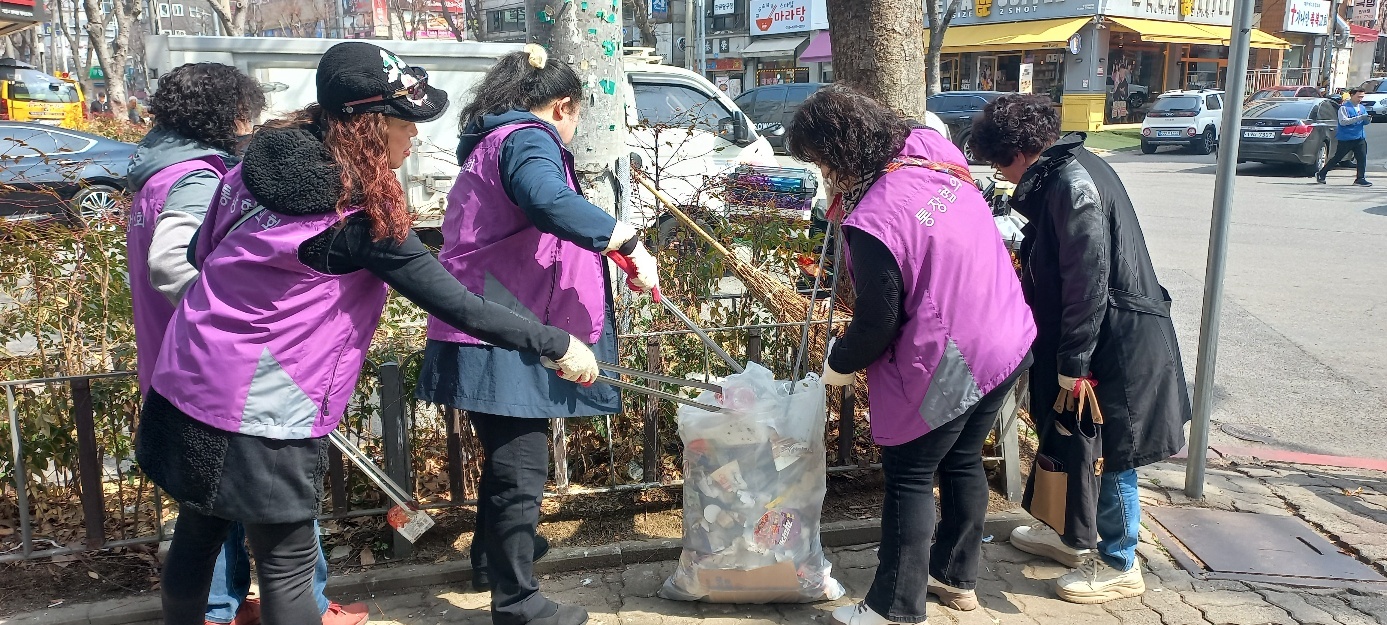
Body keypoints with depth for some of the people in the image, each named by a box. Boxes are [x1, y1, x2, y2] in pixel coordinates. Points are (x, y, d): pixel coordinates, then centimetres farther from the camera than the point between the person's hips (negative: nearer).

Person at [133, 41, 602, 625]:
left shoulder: (259, 161, 2)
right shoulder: (362, 217, -19)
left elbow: (202, 252, 14)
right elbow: (455, 304, -18)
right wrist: (557, 344, -12)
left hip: (189, 382, 7)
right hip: (263, 413, -7)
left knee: (198, 530, 24)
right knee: (287, 564, 4)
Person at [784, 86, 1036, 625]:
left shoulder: (871, 222, -26)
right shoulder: (934, 148, -3)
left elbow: (878, 322, -17)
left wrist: (838, 366, 2)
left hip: (944, 367, -8)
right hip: (1009, 341, 8)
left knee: (909, 478, 8)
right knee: (963, 461, 23)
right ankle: (956, 577, 40)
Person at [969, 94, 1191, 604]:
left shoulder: (1072, 183, -22)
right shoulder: (1063, 173, 9)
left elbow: (1088, 281, -24)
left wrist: (1073, 362, -20)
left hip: (1113, 343, -10)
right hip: (1098, 337, 10)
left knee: (1109, 455, 4)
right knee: (1077, 445, 21)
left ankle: (1120, 565, 20)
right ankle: (1074, 536, 38)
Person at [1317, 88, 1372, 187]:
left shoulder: (1362, 108, 12)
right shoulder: (1344, 107, -9)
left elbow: (1365, 122, 19)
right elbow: (1343, 121, -21)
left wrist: (1368, 119, -5)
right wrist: (1359, 118, -25)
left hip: (1360, 137, 6)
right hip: (1346, 139, -6)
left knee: (1362, 158, -2)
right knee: (1337, 158, 2)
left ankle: (1360, 179, 2)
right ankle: (1321, 174, 15)